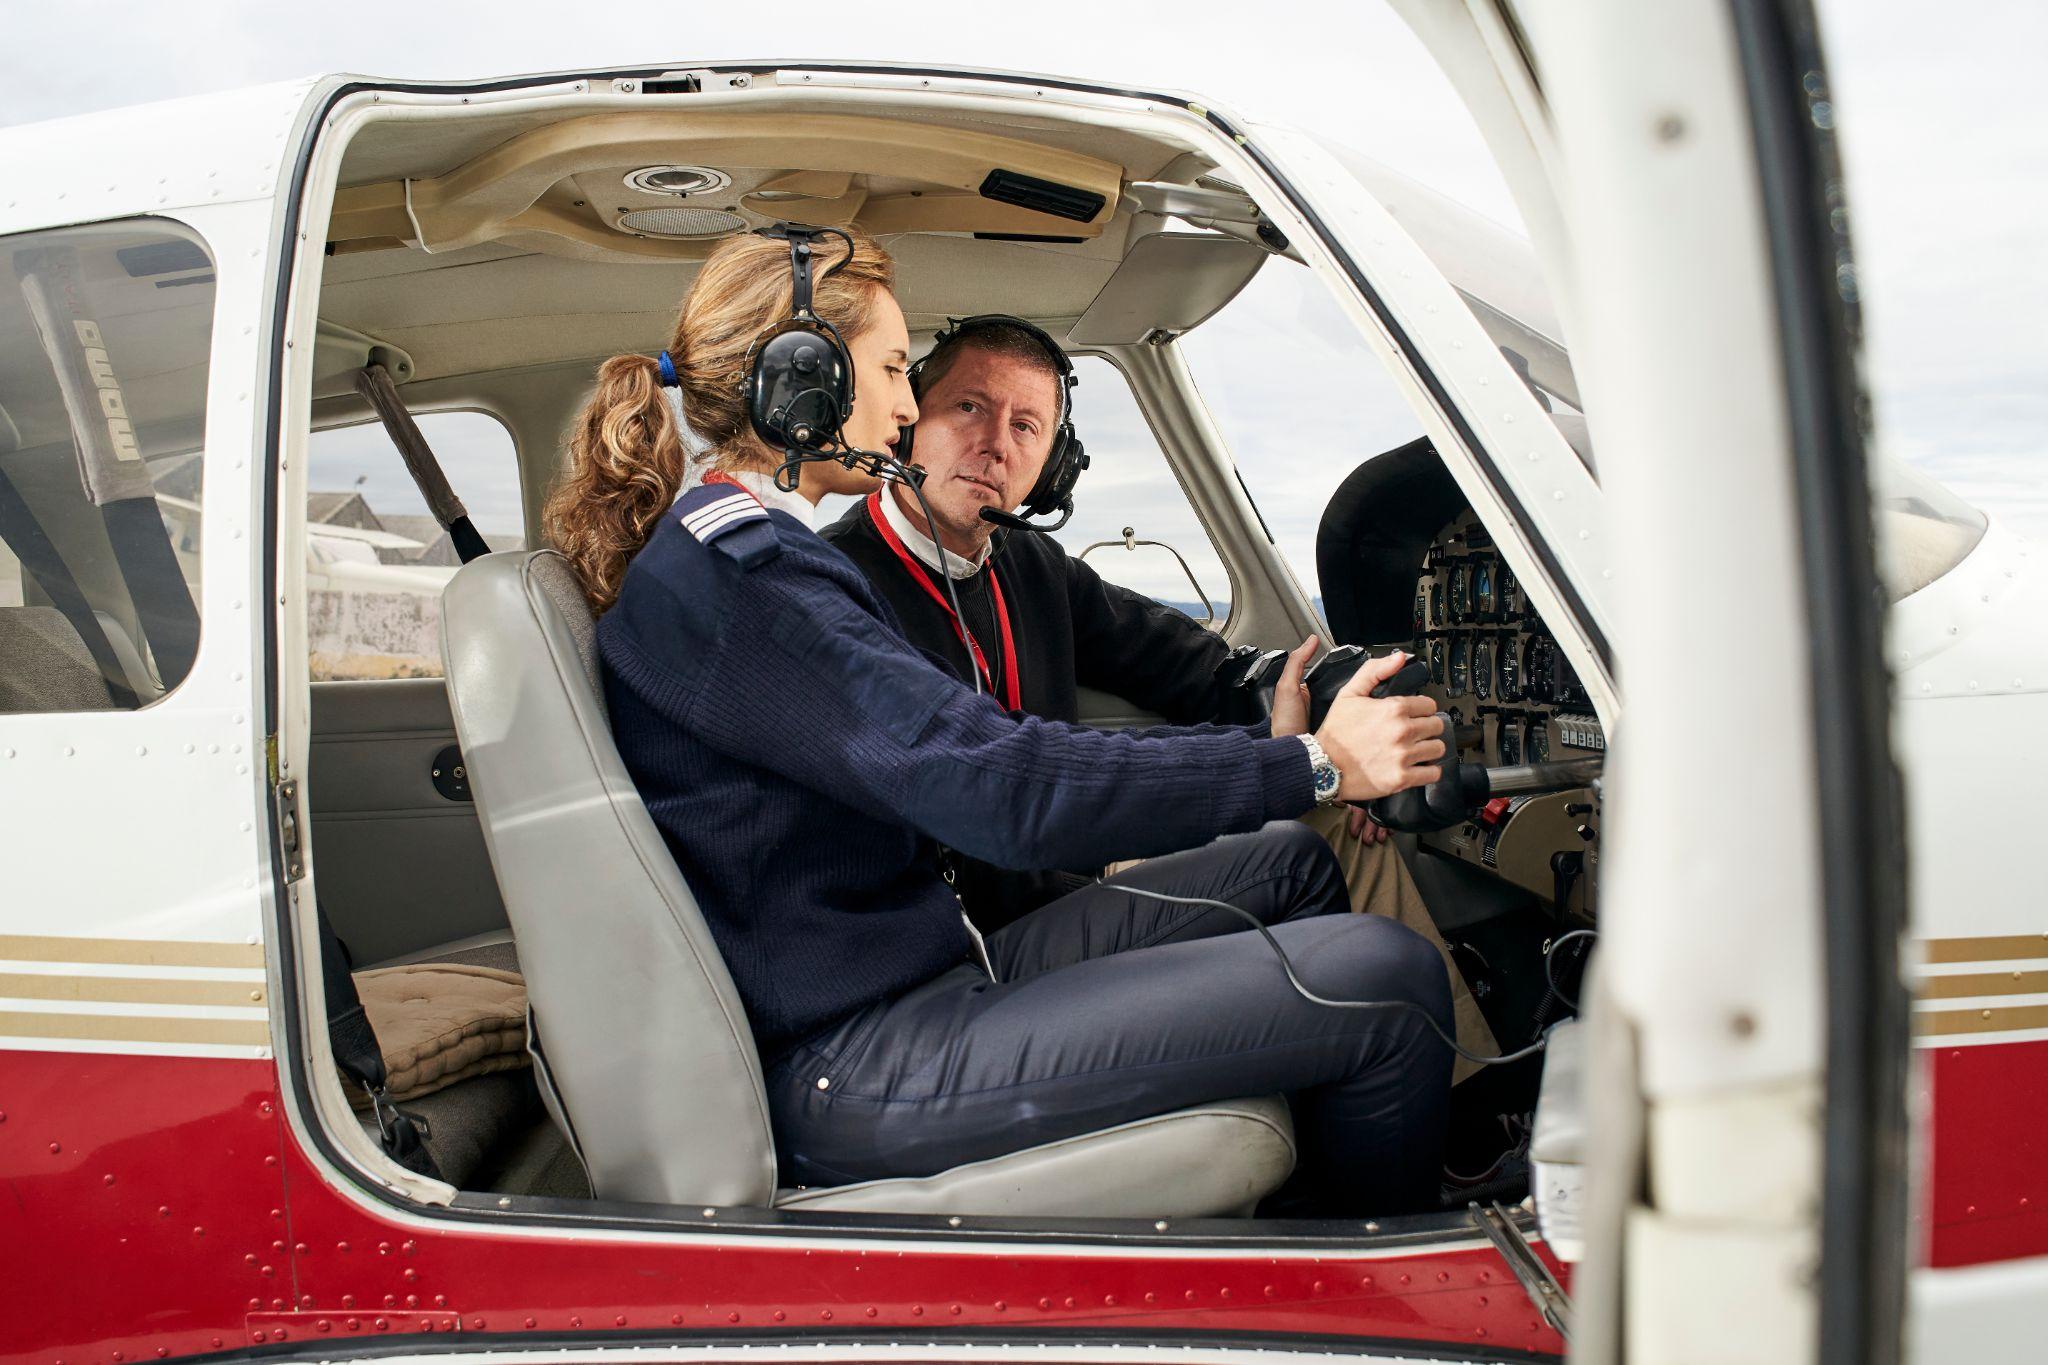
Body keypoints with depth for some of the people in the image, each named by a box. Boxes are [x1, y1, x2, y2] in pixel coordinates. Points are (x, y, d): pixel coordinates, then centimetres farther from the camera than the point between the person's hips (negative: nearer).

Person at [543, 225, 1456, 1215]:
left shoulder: (742, 557, 16)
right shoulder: (726, 571, -18)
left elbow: (964, 760, 14)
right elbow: (1004, 789, -25)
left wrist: (1260, 750, 10)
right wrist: (1311, 765, -15)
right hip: (848, 1075, -11)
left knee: (1291, 863, 15)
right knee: (1388, 978, -14)